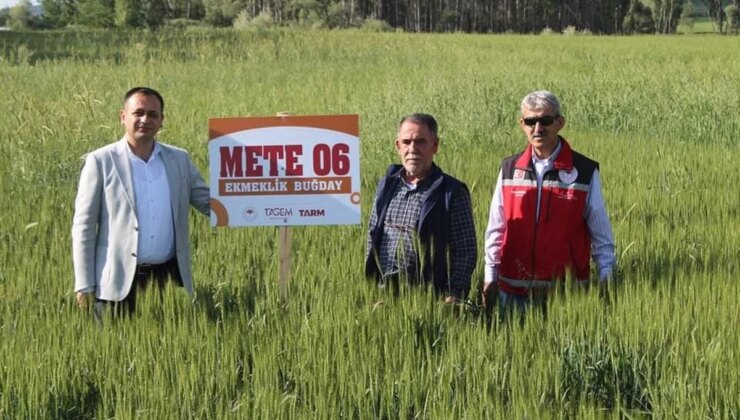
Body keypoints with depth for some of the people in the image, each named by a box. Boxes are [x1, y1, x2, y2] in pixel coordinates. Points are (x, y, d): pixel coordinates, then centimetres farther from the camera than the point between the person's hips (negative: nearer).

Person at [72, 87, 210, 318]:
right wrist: (84, 286, -7)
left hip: (169, 277, 3)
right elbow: (83, 226, -3)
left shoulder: (179, 160, 9)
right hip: (118, 282, -3)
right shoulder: (101, 161, -2)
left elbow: (210, 203, 12)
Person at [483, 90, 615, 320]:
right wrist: (490, 277, 9)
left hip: (565, 288, -2)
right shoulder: (509, 169, 7)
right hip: (514, 288, 3)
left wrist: (606, 278, -2)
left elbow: (601, 234, 3)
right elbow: (496, 230, 12)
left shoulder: (585, 172, -1)